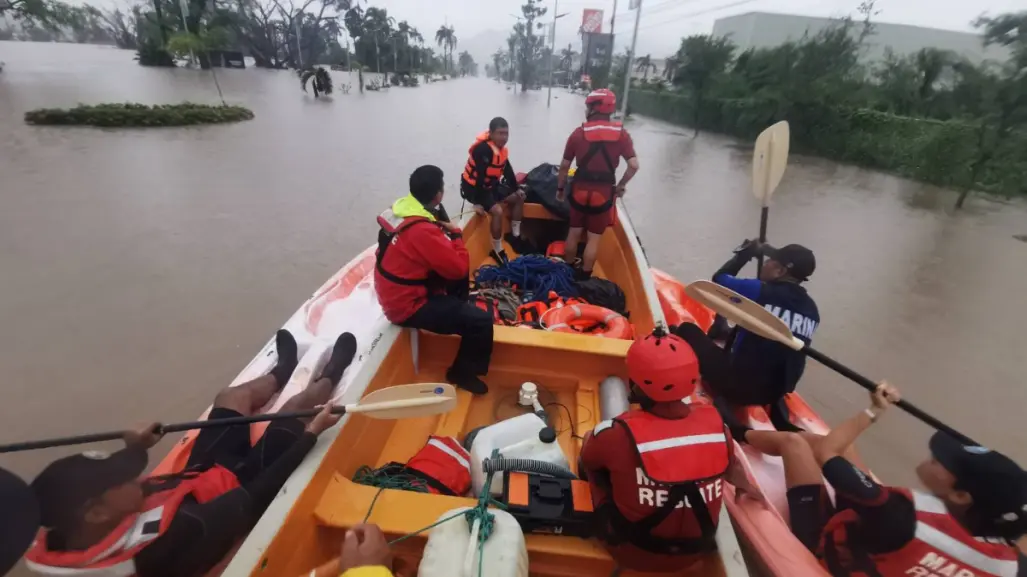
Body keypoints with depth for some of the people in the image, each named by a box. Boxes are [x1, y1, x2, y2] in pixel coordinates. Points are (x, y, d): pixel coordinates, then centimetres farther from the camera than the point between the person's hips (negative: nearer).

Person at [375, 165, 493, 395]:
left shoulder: (401, 208, -3)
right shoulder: (422, 231, -30)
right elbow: (459, 268, -23)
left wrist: (442, 230, 0)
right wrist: (455, 235, -8)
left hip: (396, 292, 10)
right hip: (407, 306, -9)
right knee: (481, 321, -12)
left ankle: (455, 310, 34)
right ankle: (462, 372, 9)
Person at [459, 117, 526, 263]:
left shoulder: (503, 149, 0)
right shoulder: (483, 149, -29)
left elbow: (508, 170, 12)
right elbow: (479, 176, -31)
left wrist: (516, 189, 11)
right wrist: (477, 202, -31)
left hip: (490, 185, 10)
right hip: (473, 187, -10)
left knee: (519, 197, 14)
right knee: (497, 211, -28)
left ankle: (515, 236, 24)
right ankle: (497, 251, -14)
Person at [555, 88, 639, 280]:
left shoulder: (578, 133, -2)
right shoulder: (621, 134, -3)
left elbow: (564, 165, 0)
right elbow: (634, 165, -10)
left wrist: (560, 188, 13)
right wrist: (620, 186, 4)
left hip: (580, 191, 1)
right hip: (604, 194, -1)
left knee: (574, 232, 18)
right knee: (594, 238, 10)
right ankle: (583, 277, 16)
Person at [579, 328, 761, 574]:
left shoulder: (618, 434, -31)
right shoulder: (713, 421, -18)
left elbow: (586, 460, -8)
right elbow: (731, 468, 5)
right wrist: (746, 487, 27)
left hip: (632, 552, -3)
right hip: (694, 552, 4)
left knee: (592, 450, 7)